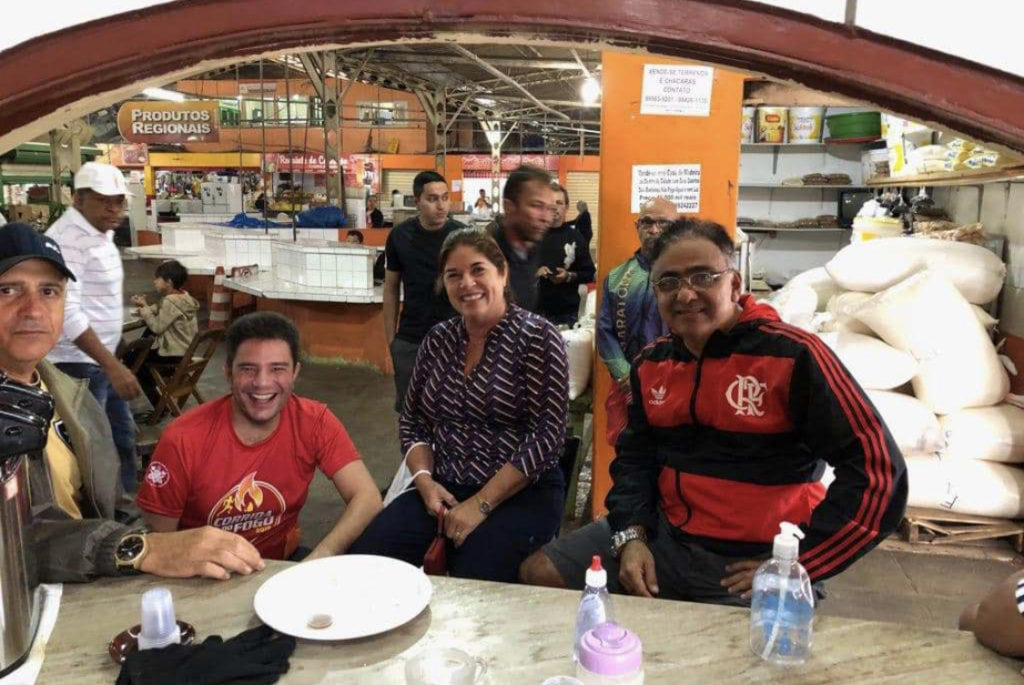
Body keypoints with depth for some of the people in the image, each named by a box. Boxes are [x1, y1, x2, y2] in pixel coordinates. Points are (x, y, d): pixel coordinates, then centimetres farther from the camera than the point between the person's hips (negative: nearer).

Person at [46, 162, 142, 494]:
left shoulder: (102, 233, 10)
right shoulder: (67, 239, -20)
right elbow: (68, 312, -29)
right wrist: (113, 366, -32)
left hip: (102, 360, 10)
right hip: (77, 364, -10)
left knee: (122, 437, 20)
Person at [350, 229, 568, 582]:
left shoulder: (536, 338, -8)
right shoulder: (438, 339, 8)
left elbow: (546, 436, -14)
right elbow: (413, 421, 15)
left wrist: (481, 504, -17)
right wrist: (424, 480, -4)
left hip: (520, 495, -4)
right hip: (444, 490, 5)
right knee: (365, 557, -16)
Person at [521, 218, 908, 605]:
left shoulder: (793, 355, -15)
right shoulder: (651, 364, 6)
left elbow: (876, 468, -16)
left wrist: (795, 564, -15)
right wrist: (631, 535, 0)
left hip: (752, 563, -5)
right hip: (665, 537, 6)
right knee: (541, 574, 4)